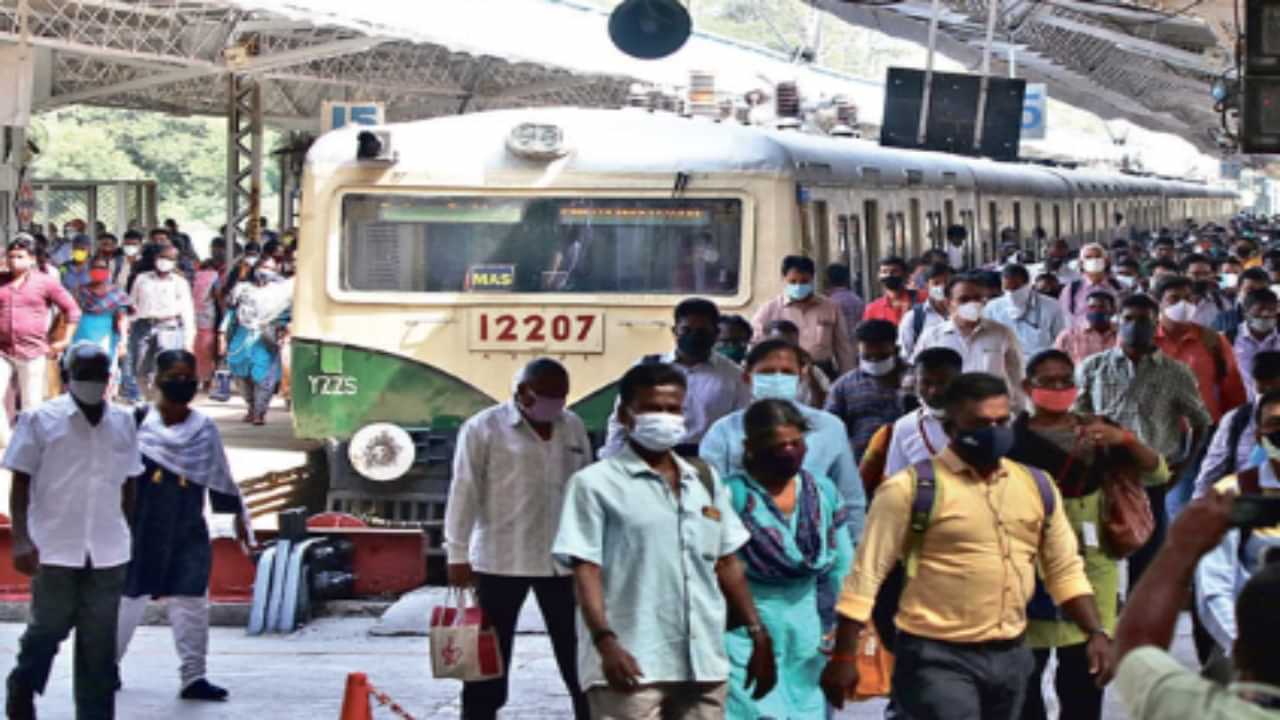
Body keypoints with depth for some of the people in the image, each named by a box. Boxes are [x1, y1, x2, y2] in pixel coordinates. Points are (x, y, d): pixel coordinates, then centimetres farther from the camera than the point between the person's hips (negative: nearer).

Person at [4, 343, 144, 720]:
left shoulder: (122, 423, 10)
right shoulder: (41, 420, -2)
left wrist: (130, 539, 17)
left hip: (107, 553, 3)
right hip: (55, 550, -3)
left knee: (100, 643, 4)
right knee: (47, 629, 2)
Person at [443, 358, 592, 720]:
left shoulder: (573, 428, 9)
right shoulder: (483, 429, -6)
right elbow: (464, 494, -8)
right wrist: (458, 554, -11)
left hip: (562, 560, 4)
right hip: (500, 561, -4)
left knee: (579, 658, 6)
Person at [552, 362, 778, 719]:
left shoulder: (706, 482, 17)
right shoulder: (595, 484, -1)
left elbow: (727, 564, 21)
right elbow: (585, 569, -8)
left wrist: (758, 635, 14)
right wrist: (605, 641, -21)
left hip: (703, 661, 6)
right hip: (633, 663, -6)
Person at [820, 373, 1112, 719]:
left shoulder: (1037, 488, 8)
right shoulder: (911, 488, -9)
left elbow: (1066, 570, 16)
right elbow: (866, 574, -8)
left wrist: (1096, 633, 3)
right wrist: (843, 656, -11)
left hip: (1010, 656, 6)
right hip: (936, 657, -6)